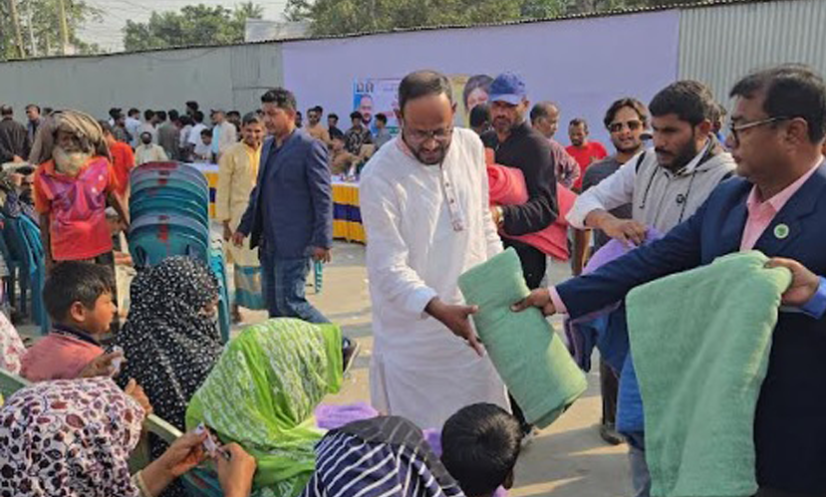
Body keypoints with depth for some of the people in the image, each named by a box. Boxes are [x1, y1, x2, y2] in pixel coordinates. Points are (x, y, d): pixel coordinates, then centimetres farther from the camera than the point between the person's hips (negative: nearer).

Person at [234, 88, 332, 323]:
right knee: (274, 305, 13)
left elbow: (323, 197, -14)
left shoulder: (310, 147, -11)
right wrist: (244, 227, 19)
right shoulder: (268, 145, 14)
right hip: (268, 242, 8)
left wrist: (322, 241, -17)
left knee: (290, 302, -7)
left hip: (293, 243, -8)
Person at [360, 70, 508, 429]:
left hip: (473, 317, 5)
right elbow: (390, 268, -18)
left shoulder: (471, 146, 0)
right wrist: (438, 308, -32)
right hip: (412, 332, -4)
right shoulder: (379, 176, -17)